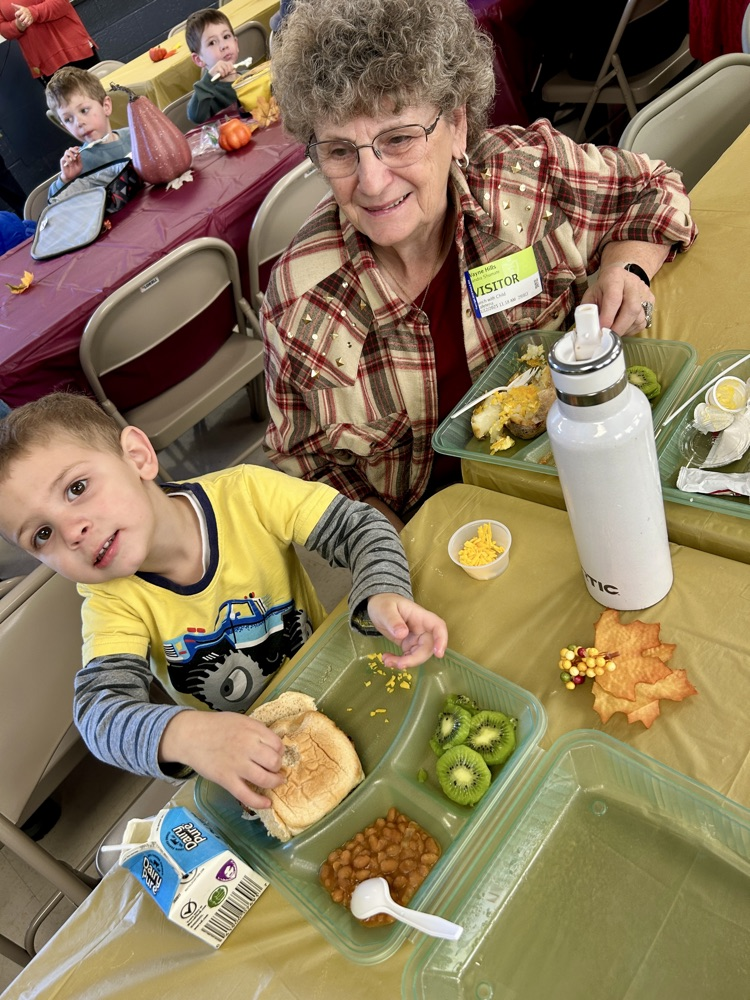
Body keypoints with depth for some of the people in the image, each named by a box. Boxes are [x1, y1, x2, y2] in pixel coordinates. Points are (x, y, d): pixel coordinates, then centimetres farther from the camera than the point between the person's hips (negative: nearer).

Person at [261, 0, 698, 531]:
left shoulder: (530, 170, -10)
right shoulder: (302, 299, -14)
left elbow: (655, 190, 10)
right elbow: (307, 464, -3)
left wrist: (627, 266, -11)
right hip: (424, 523, -1)